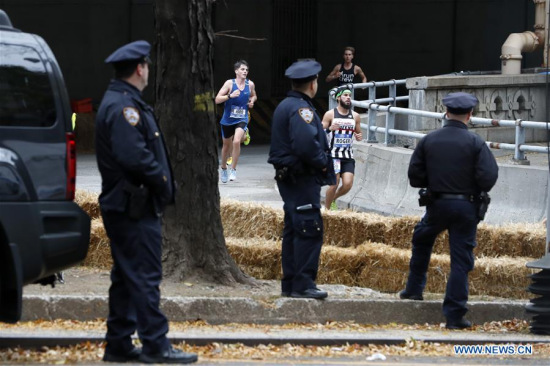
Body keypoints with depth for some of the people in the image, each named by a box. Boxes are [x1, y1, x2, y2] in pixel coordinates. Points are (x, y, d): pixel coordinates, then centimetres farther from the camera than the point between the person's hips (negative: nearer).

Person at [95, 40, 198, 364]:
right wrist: (161, 180, -13)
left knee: (127, 276, 13)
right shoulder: (124, 106, -16)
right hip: (135, 207, -11)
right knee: (145, 275, -9)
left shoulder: (121, 103, 18)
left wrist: (161, 180, 9)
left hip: (124, 206, 11)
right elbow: (133, 155, -25)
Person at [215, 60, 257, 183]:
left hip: (242, 119, 0)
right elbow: (217, 100, -11)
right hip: (228, 119, 0)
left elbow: (254, 96, 22)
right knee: (226, 145, 15)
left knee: (237, 141, -23)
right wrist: (230, 95, -26)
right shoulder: (229, 83, -9)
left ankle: (233, 170, -11)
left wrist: (252, 101, 0)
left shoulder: (250, 84, 0)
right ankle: (224, 169, 40)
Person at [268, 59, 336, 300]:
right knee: (310, 230, -11)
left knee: (293, 230, 13)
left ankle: (290, 284, 16)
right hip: (302, 178, -11)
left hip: (287, 177, 11)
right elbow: (306, 144, -28)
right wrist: (323, 163, -12)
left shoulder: (285, 106, 17)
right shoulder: (301, 109, -16)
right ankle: (303, 284, -13)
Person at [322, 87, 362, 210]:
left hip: (348, 155, 4)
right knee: (334, 184, -8)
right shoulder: (330, 115, -3)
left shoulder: (355, 116, 8)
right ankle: (327, 209, 13)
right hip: (333, 154, -4)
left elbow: (358, 132, 20)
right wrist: (329, 129, -24)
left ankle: (333, 200, 22)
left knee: (348, 184, -8)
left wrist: (359, 137, -4)